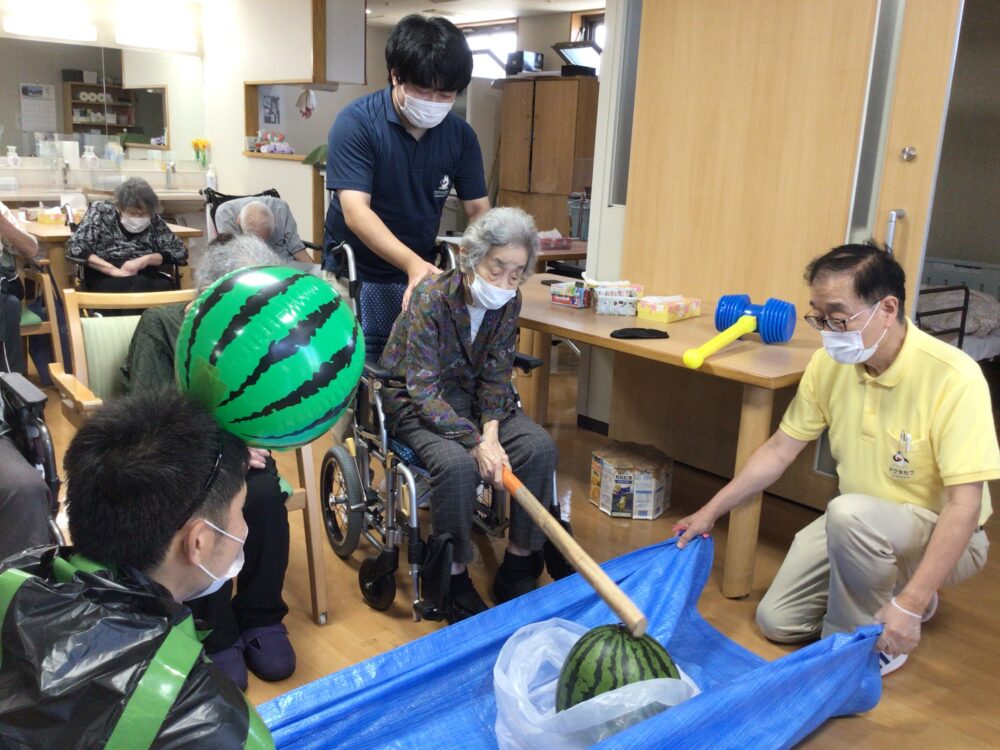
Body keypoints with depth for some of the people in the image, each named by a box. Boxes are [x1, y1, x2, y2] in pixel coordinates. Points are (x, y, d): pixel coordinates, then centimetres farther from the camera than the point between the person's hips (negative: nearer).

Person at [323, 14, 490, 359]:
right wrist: (412, 263, -40)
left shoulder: (461, 135, -3)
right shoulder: (355, 123, -17)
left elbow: (478, 210, 0)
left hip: (421, 272, 4)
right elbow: (355, 212, -25)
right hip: (356, 276, -3)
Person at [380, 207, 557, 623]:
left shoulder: (509, 302, -8)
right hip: (413, 399, -5)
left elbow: (496, 377, -4)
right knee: (456, 462, -34)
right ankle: (455, 580, -13)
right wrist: (476, 441, -37)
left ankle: (518, 566, -4)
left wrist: (491, 430, -23)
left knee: (540, 446, -18)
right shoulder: (431, 298, -24)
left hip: (471, 396, 5)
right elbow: (423, 388, -27)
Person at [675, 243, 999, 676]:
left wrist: (910, 606, -34)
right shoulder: (829, 364, -10)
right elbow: (780, 449, -1)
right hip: (858, 528, 6)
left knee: (850, 513, -36)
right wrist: (711, 512, 0)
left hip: (941, 538, -6)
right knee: (777, 620, 2)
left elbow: (965, 505, -29)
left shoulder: (952, 377, -28)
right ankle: (887, 587, 23)